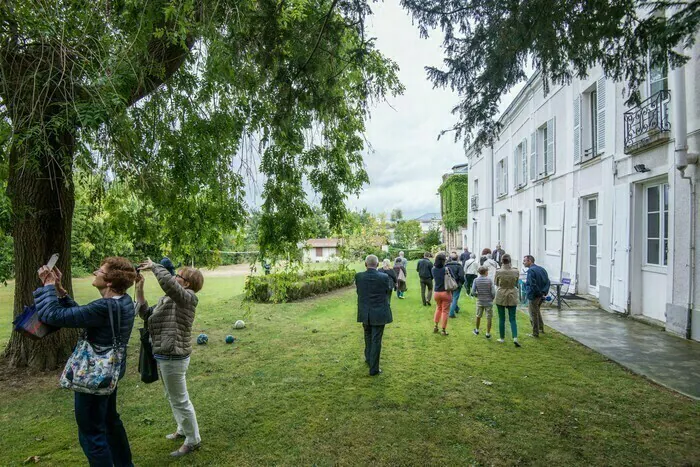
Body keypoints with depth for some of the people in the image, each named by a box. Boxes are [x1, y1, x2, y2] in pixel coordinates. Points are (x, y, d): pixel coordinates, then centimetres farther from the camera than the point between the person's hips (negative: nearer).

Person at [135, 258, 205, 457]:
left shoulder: (187, 297, -18)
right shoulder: (167, 299, 11)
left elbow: (167, 282, -36)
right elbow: (145, 313, 13)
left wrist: (154, 266, -21)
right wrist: (139, 289, 6)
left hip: (174, 357, -10)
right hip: (165, 356, 10)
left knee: (180, 400, 4)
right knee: (172, 397, 25)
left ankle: (193, 440, 21)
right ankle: (183, 429, 45)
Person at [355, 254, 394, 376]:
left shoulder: (358, 276, -10)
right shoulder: (384, 277, -15)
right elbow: (390, 287, 5)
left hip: (364, 313, 3)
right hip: (379, 314, -3)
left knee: (368, 336, 26)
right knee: (376, 340, 6)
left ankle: (368, 358, 43)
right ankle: (374, 369, 12)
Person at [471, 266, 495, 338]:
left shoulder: (476, 280, -6)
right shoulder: (489, 280, -12)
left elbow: (473, 292, -8)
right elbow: (493, 292, -13)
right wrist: (492, 298, 6)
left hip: (479, 301, 3)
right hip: (489, 302, -2)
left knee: (478, 316, 20)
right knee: (489, 318, 8)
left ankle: (477, 330, 35)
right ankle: (488, 334, 13)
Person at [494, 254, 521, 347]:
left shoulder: (498, 272, -13)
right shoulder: (515, 272, -8)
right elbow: (516, 284, 5)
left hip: (501, 297, -1)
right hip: (512, 297, 1)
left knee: (501, 319, 10)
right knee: (512, 319, 8)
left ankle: (502, 338, 18)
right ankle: (515, 338, -7)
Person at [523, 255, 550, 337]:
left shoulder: (531, 270, -20)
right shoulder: (542, 269, 8)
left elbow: (532, 285, -25)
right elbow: (547, 282, 9)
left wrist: (540, 293, -15)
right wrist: (544, 293, 6)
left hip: (534, 296, -9)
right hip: (541, 296, 9)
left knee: (533, 315, 4)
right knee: (537, 311, 28)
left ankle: (535, 333, 13)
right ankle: (541, 328, 37)